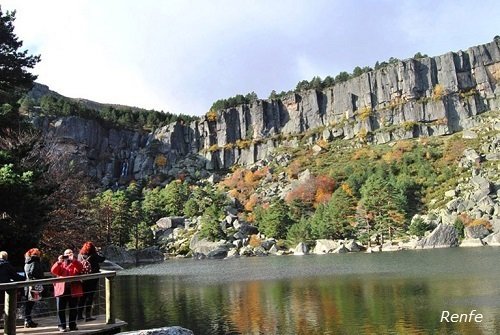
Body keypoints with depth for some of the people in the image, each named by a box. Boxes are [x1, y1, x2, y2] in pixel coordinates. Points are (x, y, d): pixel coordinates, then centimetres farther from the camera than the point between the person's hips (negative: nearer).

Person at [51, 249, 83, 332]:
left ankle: (72, 325, 15)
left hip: (73, 290, 0)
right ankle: (62, 326, 7)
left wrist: (73, 260, -23)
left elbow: (80, 268, -12)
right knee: (61, 309, 0)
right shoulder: (60, 264, 13)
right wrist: (59, 262, -18)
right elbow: (53, 271, -5)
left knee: (73, 309, 5)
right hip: (61, 289, 0)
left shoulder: (75, 263, 10)